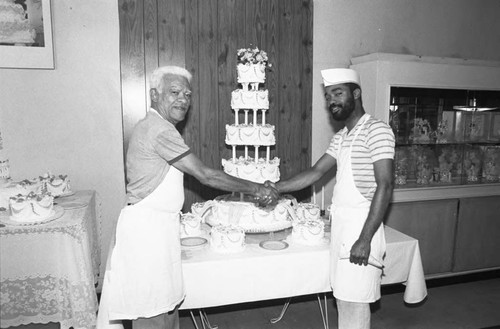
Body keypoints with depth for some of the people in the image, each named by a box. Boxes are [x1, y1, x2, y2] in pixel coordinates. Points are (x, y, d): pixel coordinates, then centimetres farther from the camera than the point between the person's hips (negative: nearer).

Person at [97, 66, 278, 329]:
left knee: (167, 304, 19)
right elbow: (205, 175, -20)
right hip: (147, 227, -10)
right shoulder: (159, 129, -19)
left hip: (158, 226, 10)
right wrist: (255, 189, -12)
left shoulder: (154, 127, 14)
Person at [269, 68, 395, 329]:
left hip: (361, 227, -7)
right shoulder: (340, 138, 14)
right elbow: (315, 172, 13)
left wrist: (365, 239, -21)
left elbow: (384, 186, -17)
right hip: (340, 225, 8)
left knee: (354, 305, 1)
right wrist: (275, 188, 3)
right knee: (343, 300, 15)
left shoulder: (377, 131, -11)